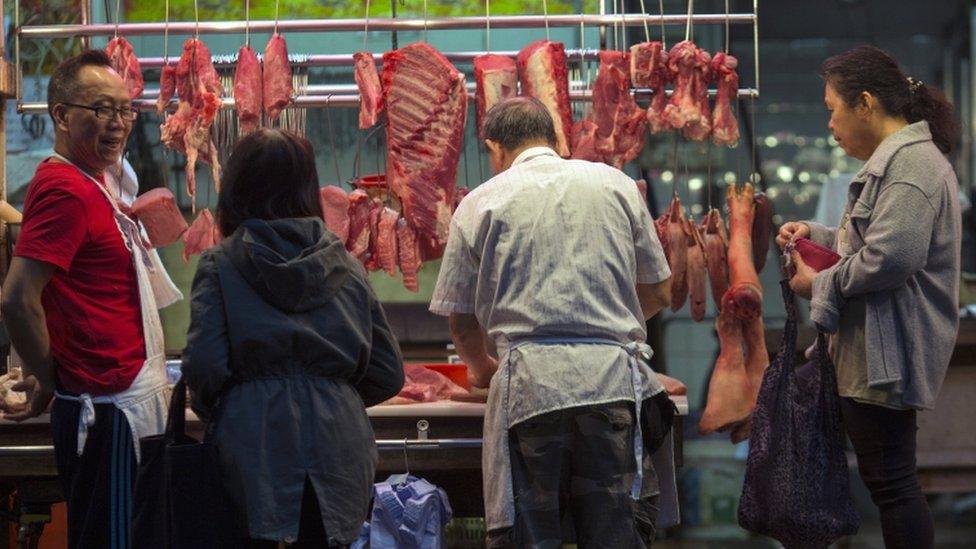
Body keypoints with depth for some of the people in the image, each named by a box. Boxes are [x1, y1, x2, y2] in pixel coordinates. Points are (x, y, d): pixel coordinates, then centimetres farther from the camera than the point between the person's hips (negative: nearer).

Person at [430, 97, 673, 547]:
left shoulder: (482, 202, 6)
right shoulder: (615, 184, 12)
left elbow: (461, 320, 10)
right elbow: (658, 292, 17)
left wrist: (482, 368, 30)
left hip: (529, 383, -2)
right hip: (613, 376, 2)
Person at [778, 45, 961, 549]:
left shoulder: (910, 162, -16)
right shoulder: (897, 158, 18)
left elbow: (890, 257, -27)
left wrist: (820, 284, -12)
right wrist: (815, 234, 15)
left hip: (888, 352, -11)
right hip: (878, 348, 11)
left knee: (890, 478, -7)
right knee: (884, 474, 12)